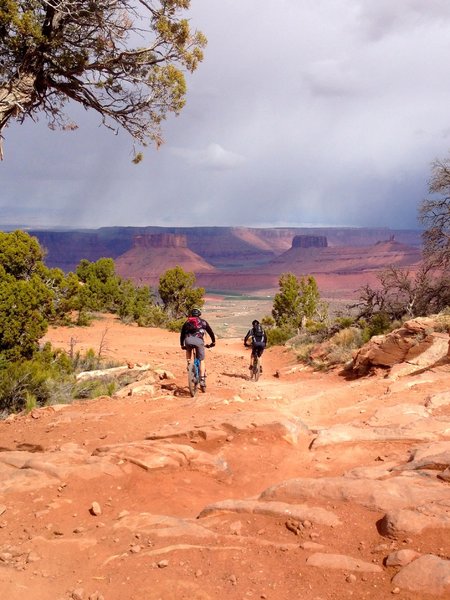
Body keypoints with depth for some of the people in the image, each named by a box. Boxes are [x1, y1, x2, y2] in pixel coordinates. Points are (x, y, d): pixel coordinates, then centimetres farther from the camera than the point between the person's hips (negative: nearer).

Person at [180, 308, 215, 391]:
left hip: (188, 341, 1)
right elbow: (210, 332, 30)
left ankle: (189, 363, 18)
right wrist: (213, 342, 43)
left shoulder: (187, 322, 29)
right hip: (199, 341, -1)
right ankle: (202, 379, -2)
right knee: (201, 360, 11)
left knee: (188, 350, 37)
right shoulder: (203, 322, 26)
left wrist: (182, 345, 44)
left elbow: (182, 334, 32)